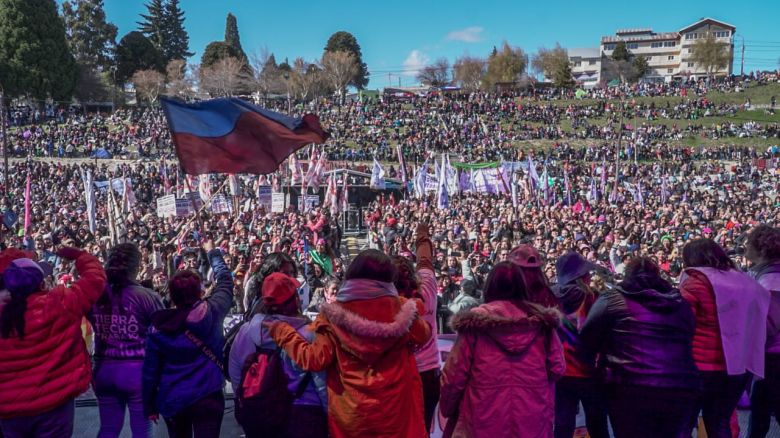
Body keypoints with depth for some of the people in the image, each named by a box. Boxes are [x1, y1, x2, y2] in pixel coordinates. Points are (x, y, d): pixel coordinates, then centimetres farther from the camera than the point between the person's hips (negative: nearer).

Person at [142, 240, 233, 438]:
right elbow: (225, 281, 4)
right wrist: (211, 251, 20)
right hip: (207, 397, -3)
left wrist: (150, 406, 13)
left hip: (171, 401, 3)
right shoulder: (210, 313, -13)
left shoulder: (158, 326, -6)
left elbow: (150, 370, 1)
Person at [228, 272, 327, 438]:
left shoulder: (245, 331, -5)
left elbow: (235, 376, 6)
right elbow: (322, 381, -15)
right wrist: (331, 414, -2)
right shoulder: (308, 333, -19)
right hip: (302, 414, -4)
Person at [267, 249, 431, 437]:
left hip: (350, 413, 0)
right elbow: (423, 336, 8)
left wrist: (282, 332, 0)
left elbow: (315, 359, -11)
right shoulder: (400, 309, -8)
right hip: (396, 410, 0)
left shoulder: (335, 314, -11)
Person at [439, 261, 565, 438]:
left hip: (486, 419, -2)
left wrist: (447, 408, 12)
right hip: (532, 418, 2)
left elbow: (454, 375, -4)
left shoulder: (474, 323, -6)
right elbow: (557, 368, 3)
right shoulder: (541, 321, 0)